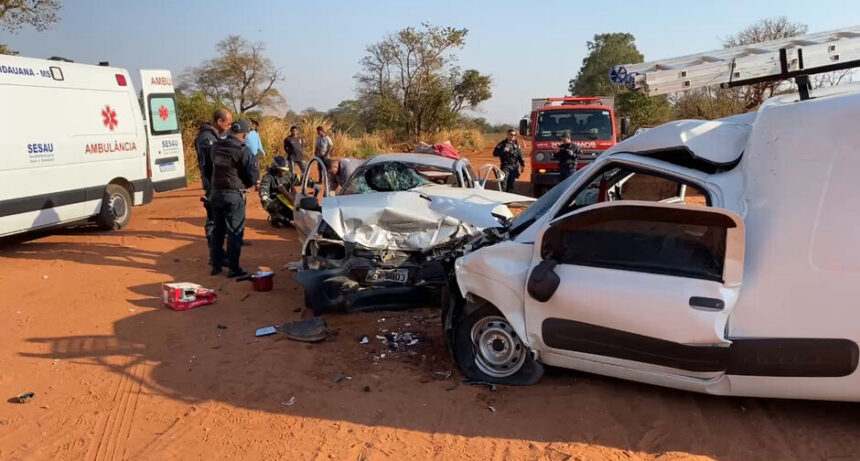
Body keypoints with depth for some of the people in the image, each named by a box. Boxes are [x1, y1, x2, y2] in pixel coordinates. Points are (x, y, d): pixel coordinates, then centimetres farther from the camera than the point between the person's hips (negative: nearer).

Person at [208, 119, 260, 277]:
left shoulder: (216, 147, 5)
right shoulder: (243, 151, -15)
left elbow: (214, 167, 13)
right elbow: (254, 176, -14)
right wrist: (244, 185, 5)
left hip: (215, 193, 6)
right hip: (234, 195, -6)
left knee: (217, 230, 17)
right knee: (235, 232, 3)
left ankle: (216, 264, 24)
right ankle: (233, 268, 7)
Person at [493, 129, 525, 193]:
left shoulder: (516, 144, 14)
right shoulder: (502, 144, 1)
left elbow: (520, 156, 16)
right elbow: (495, 153, -7)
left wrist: (522, 165, 6)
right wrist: (503, 150, -20)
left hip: (514, 167, 4)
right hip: (505, 166, -4)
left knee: (511, 183, 7)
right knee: (503, 183, -17)